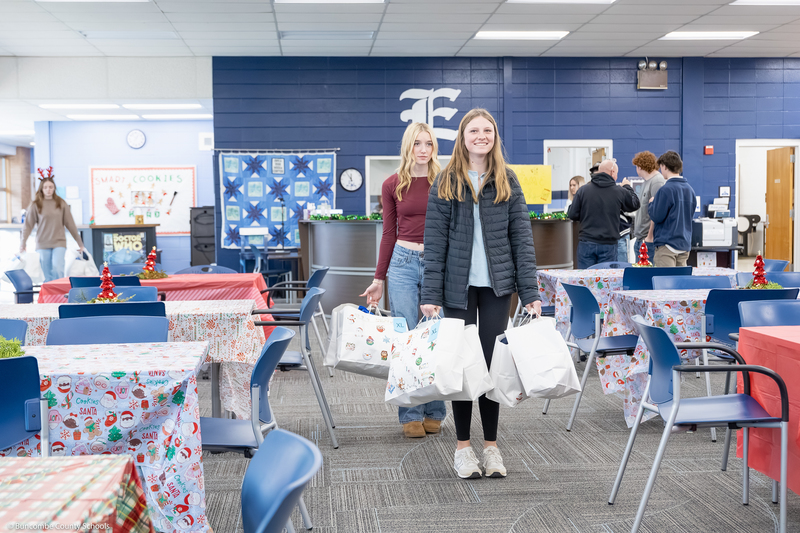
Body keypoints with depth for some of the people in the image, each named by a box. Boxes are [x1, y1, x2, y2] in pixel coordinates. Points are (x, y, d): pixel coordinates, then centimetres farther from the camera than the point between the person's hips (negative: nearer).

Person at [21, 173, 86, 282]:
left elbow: (70, 224, 6)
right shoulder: (35, 205, 1)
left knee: (57, 268, -19)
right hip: (43, 244, 0)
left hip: (59, 242, 0)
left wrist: (80, 243, 6)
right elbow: (28, 225, 1)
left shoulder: (61, 203, 3)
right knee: (48, 276, 2)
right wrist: (23, 243, -8)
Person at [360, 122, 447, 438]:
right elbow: (389, 233, 11)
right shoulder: (393, 185, 7)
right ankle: (411, 414, 9)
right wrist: (379, 278, 9)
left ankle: (434, 412, 16)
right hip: (404, 261, 1)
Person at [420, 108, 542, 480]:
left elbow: (522, 237, 4)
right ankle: (462, 446, 13)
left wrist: (529, 291, -3)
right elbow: (434, 241, -1)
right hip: (459, 285, -1)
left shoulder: (508, 182, 6)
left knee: (493, 362, 3)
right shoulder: (445, 183, 3)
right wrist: (430, 294, -7)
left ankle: (491, 445, 15)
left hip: (497, 284, 1)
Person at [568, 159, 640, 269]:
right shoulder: (620, 192, -4)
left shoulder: (583, 190, -1)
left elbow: (572, 215, 1)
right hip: (608, 244, -1)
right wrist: (627, 187, 30)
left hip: (586, 242, 1)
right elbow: (635, 205, 15)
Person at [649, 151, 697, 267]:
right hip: (685, 244, 8)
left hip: (667, 245, -8)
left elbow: (657, 217, -13)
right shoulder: (690, 189, 11)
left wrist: (651, 204, 6)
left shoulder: (666, 190, -13)